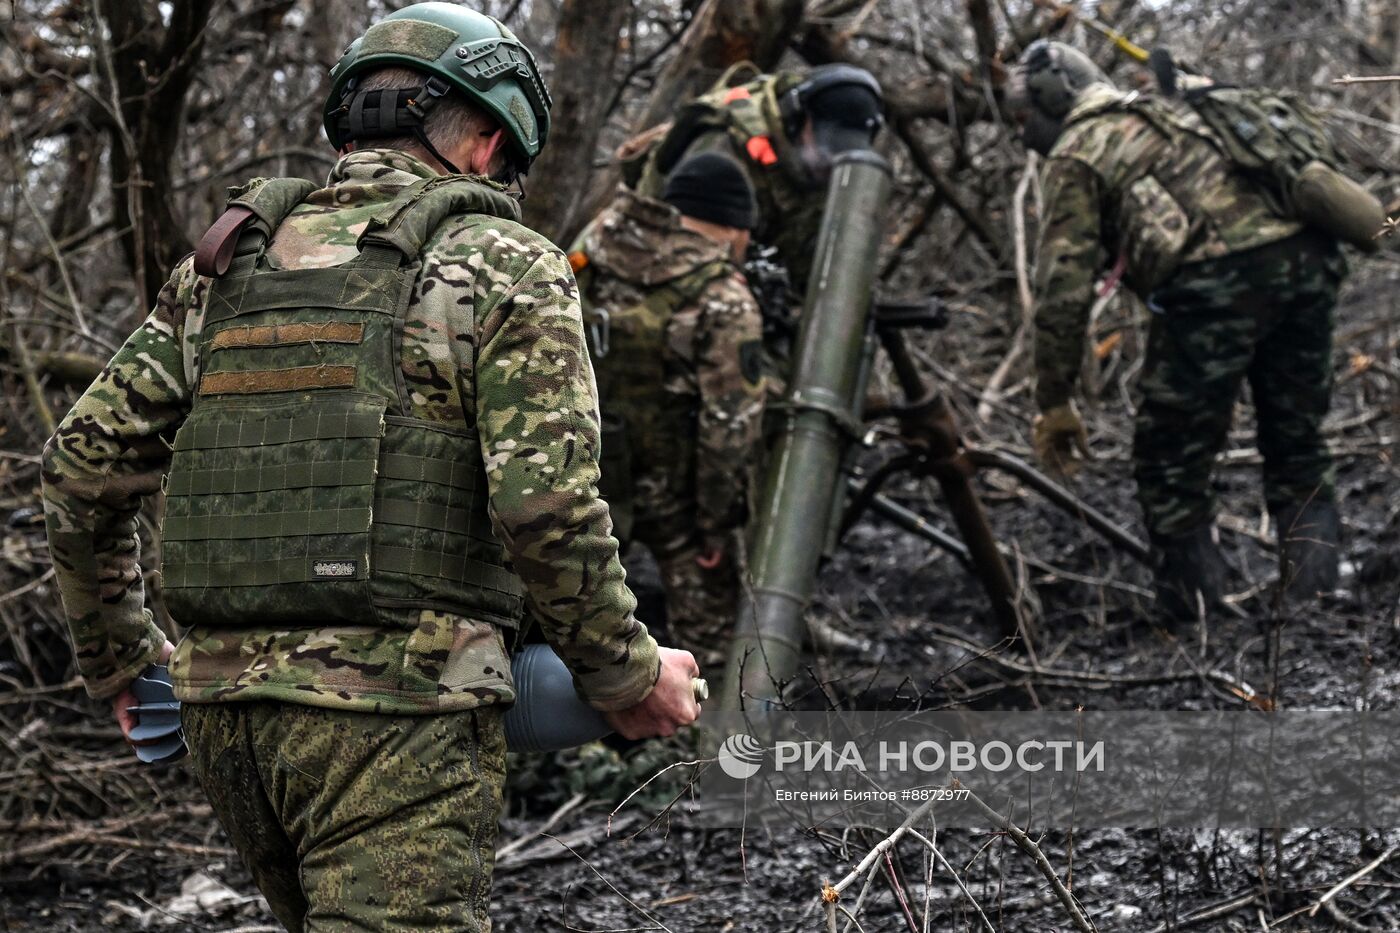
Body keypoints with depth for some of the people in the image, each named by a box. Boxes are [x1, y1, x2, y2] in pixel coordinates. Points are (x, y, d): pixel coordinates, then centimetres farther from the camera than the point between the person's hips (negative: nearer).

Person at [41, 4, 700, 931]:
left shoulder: (228, 263, 14)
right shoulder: (504, 268, -2)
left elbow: (85, 466, 12)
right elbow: (546, 505, -13)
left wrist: (119, 653, 24)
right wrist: (628, 674, 1)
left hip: (225, 709, 6)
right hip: (395, 714, -6)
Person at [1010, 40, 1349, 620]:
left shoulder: (1076, 154, 13)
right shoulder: (1173, 111, 34)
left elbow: (1064, 286, 5)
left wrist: (1054, 403, 11)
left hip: (1215, 280, -7)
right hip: (1306, 254, 7)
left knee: (1170, 466, 7)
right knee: (1298, 453, 18)